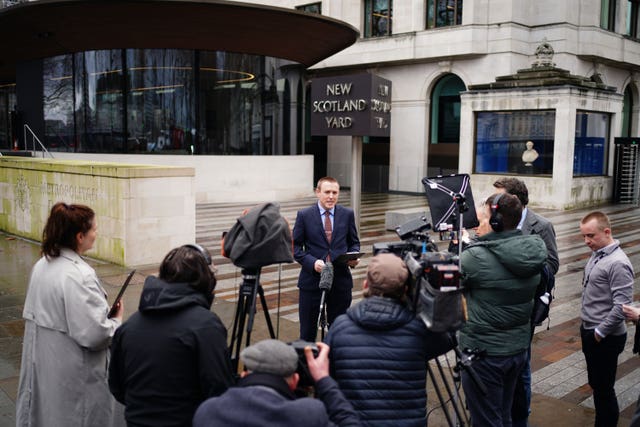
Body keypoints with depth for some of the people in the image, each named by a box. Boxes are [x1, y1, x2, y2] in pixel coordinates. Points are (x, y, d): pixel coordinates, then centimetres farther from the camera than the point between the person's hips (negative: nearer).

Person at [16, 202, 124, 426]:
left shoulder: (42, 265, 3)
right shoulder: (79, 275, -25)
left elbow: (34, 314, 13)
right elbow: (94, 334, -27)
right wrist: (117, 320, -8)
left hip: (42, 364, 8)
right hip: (73, 376, -8)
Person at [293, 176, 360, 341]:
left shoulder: (347, 214, 3)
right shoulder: (304, 215, -3)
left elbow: (354, 242, 13)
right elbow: (296, 247, -1)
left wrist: (353, 257, -9)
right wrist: (313, 262, -17)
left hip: (341, 280, 2)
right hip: (312, 280, -2)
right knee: (308, 329, 7)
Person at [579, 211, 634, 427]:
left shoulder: (617, 263, -21)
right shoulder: (596, 255, 6)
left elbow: (622, 306, -25)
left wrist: (600, 332, -16)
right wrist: (587, 328, 13)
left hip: (605, 338, -9)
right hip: (590, 331, 9)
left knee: (603, 388, 3)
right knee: (595, 384, 19)